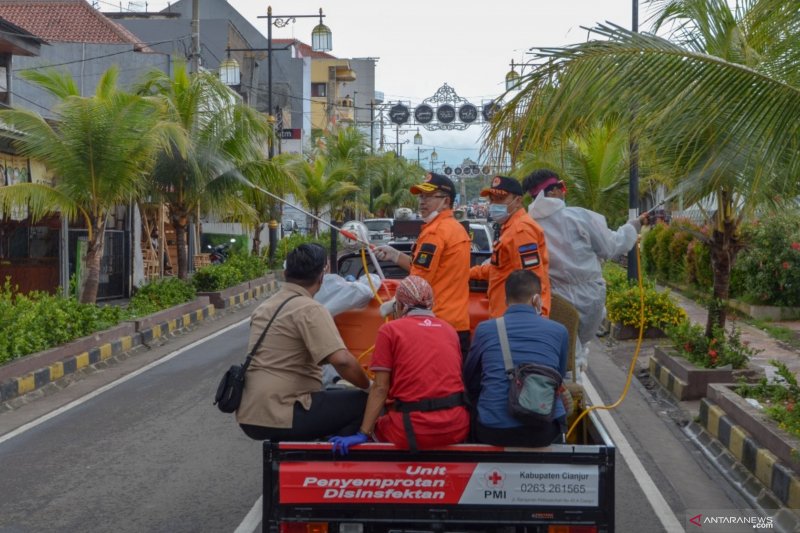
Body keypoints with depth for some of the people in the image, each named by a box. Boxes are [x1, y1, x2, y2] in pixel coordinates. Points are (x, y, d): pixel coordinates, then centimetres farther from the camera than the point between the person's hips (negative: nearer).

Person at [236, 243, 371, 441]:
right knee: (365, 402, -4)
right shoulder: (310, 309, -12)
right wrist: (369, 386, -5)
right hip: (280, 417, -9)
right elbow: (341, 360, -22)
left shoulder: (264, 308, 15)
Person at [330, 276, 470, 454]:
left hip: (417, 432, -4)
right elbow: (454, 376, 15)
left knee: (378, 426, 24)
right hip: (457, 428, 4)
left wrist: (363, 434, -1)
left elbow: (380, 388, -3)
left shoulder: (390, 330, 1)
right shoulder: (449, 329, 11)